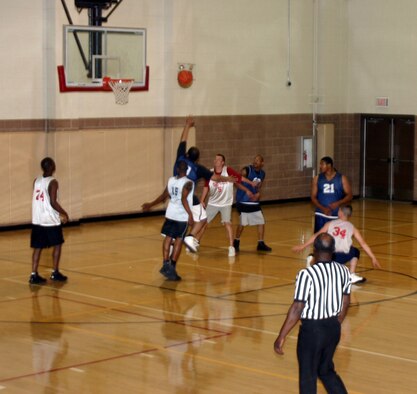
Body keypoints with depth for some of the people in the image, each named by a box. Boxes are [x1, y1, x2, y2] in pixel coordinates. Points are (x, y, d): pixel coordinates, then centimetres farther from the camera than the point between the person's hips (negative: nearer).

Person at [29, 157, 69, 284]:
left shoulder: (36, 181, 7)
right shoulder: (53, 182, -13)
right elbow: (53, 202, -20)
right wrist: (64, 214, -5)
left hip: (37, 220, 6)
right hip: (51, 220, -6)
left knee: (38, 247, 9)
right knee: (57, 245, 12)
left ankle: (34, 275, 3)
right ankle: (55, 273, 16)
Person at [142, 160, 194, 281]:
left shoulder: (171, 180, 6)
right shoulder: (188, 183, -11)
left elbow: (163, 196, 14)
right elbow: (184, 199, -22)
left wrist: (150, 205, 29)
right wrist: (190, 214, -26)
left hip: (170, 214, 5)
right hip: (182, 216, -5)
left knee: (168, 238, 13)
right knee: (178, 240, 3)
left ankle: (166, 264, 4)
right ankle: (172, 267, 0)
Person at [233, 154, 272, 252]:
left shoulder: (262, 174, 7)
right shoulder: (246, 170, -13)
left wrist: (258, 193, -4)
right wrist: (246, 190, -29)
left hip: (255, 202, 7)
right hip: (243, 201, -6)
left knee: (261, 222, 5)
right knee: (242, 223, -7)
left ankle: (261, 244, 16)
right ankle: (236, 243, 12)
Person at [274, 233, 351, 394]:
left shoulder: (307, 274, -20)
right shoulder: (343, 271, -1)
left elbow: (297, 308, -19)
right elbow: (345, 303, 9)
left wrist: (281, 336, -11)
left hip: (312, 330, -6)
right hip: (333, 328, 6)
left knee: (308, 377, 9)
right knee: (326, 371, 25)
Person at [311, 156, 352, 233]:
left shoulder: (342, 178, -1)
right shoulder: (317, 179, 2)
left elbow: (349, 195, -1)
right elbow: (313, 197, 2)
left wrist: (339, 203, -19)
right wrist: (322, 208, -14)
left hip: (337, 216, 0)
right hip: (321, 215, 0)